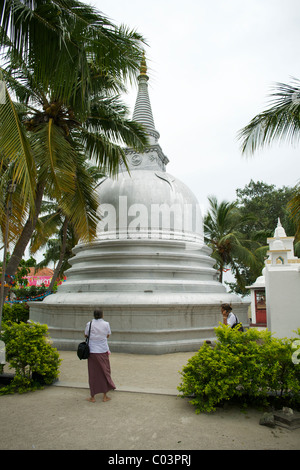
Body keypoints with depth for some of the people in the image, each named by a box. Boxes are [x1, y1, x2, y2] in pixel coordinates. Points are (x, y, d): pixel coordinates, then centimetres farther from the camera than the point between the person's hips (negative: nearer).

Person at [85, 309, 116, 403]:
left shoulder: (89, 324, -8)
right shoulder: (106, 324, -7)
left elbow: (86, 335, 5)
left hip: (92, 352, 0)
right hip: (103, 351, 0)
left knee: (93, 374, 10)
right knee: (105, 373, 13)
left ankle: (92, 397, 18)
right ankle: (105, 396, 19)